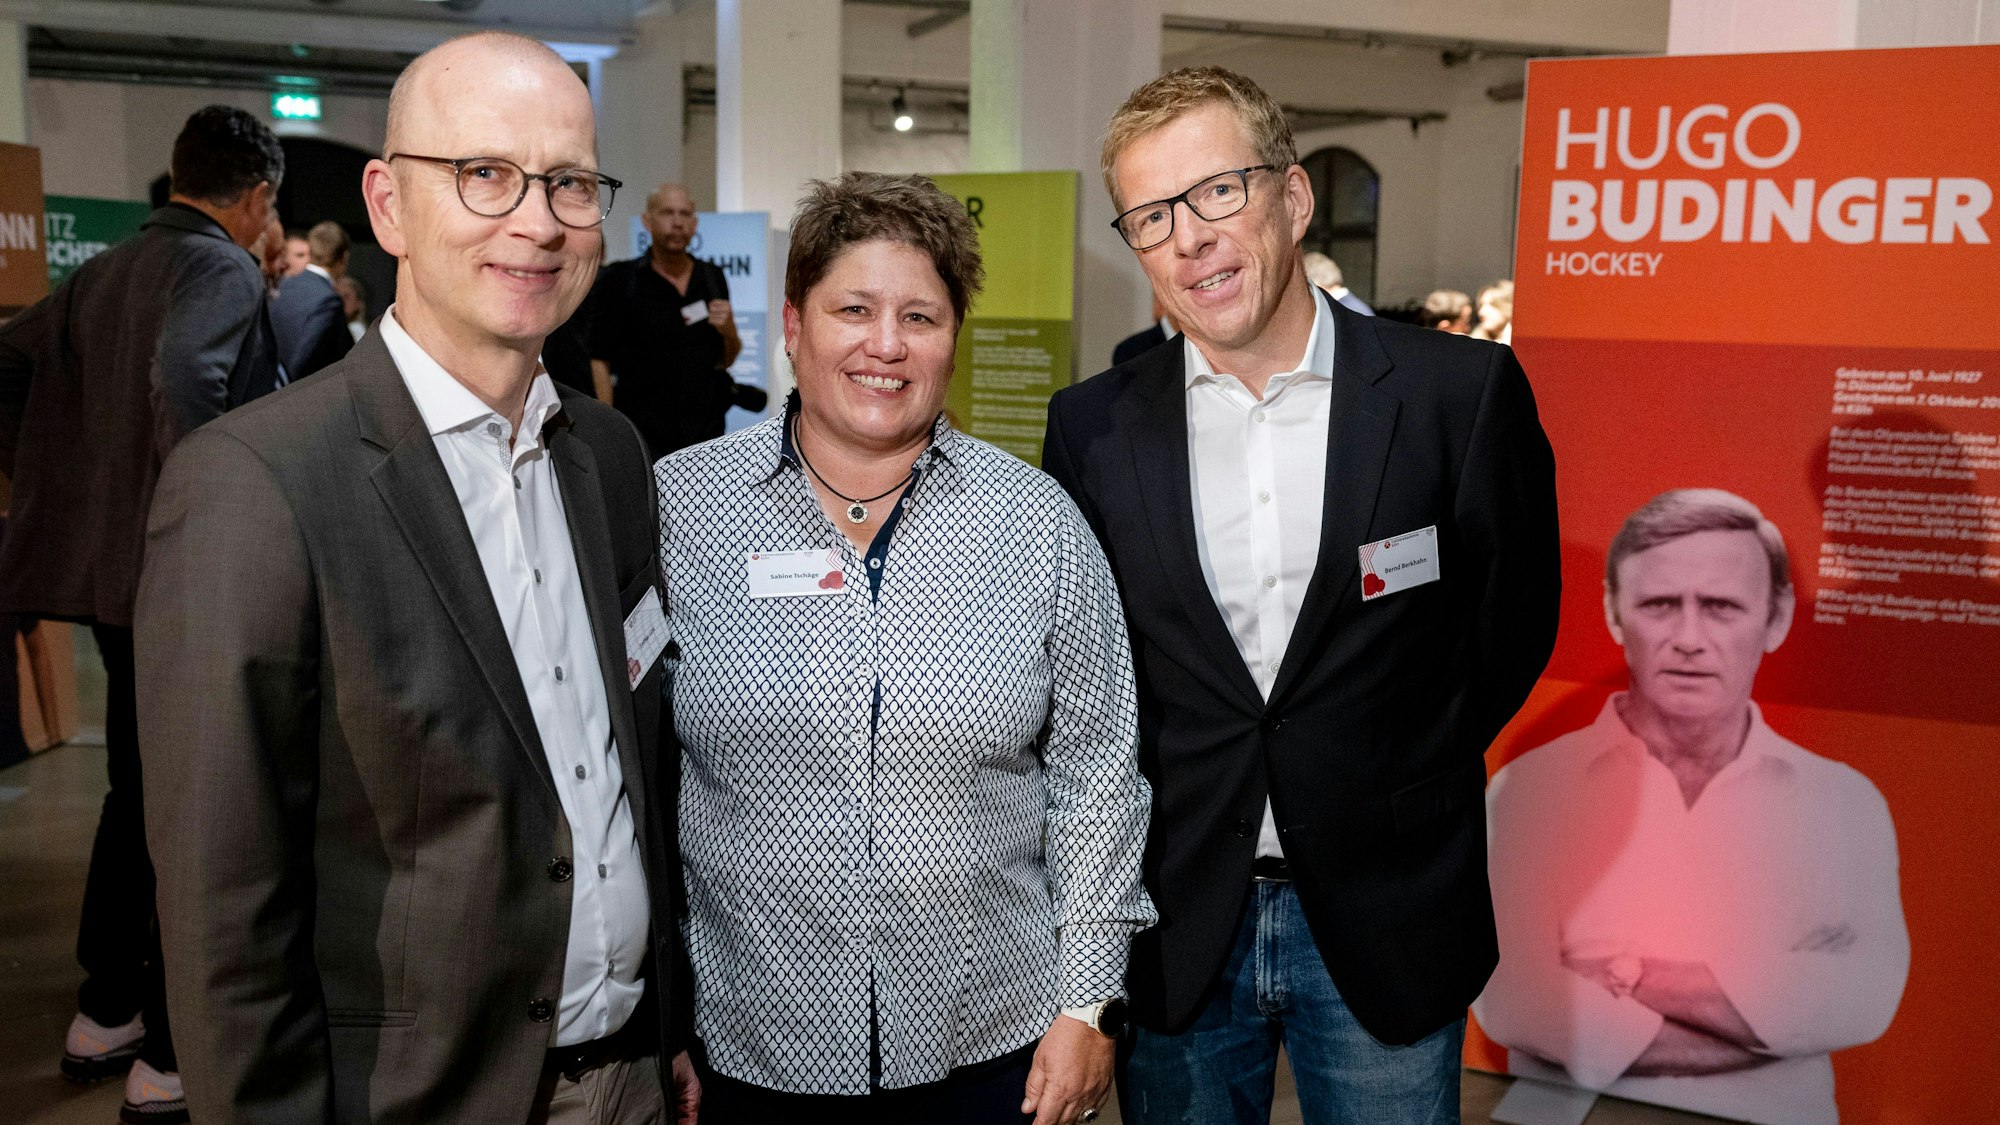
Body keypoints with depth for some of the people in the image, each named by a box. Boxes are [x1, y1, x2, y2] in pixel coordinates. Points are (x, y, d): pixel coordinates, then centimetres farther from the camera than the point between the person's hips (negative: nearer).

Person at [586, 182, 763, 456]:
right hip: (642, 437, -4)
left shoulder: (713, 278, 11)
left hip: (706, 433, 4)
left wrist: (728, 331, -5)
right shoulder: (617, 280, -2)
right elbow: (599, 360, -4)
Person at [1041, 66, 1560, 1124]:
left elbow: (1514, 623, 2)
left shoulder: (1464, 393, -8)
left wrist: (1396, 787, 3)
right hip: (1174, 933, 2)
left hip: (1386, 921, -1)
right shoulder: (1094, 427, -2)